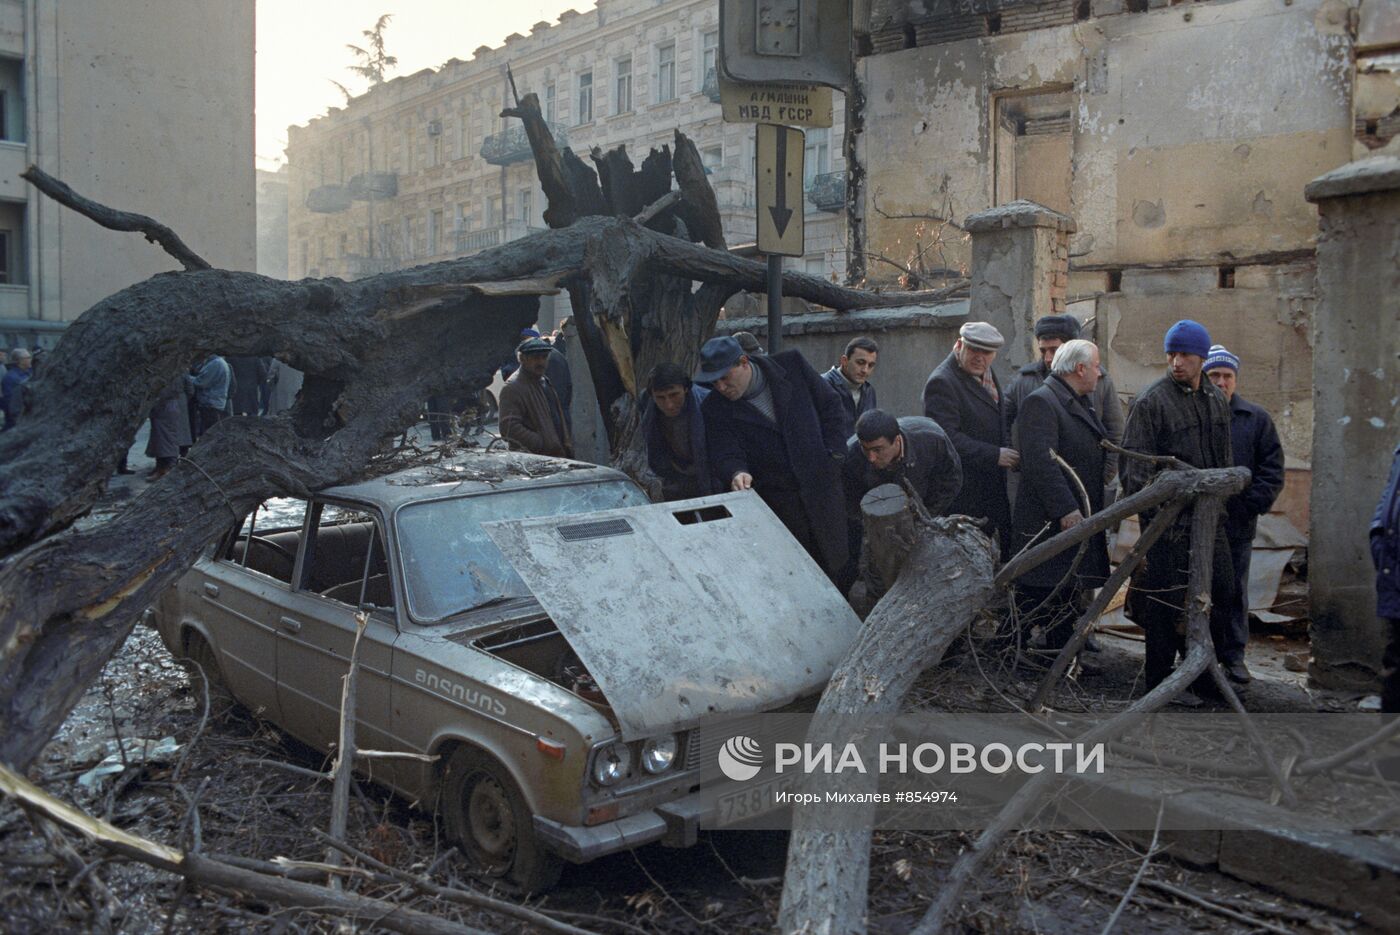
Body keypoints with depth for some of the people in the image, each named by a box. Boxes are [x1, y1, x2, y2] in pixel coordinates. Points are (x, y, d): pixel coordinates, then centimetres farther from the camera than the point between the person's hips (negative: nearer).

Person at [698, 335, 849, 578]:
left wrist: (833, 455, -2)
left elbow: (830, 406, 6)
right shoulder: (714, 409, -5)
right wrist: (737, 473, -35)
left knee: (832, 567, 12)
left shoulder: (792, 365, -3)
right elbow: (725, 455, -12)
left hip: (822, 488, 2)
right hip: (775, 504, -1)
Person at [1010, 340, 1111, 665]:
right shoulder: (1040, 401, -14)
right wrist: (1067, 511, -27)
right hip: (1046, 523, -10)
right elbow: (1040, 461, -24)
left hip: (1077, 519, 10)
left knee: (1068, 599, 15)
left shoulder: (1083, 402, 17)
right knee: (1033, 597, -4)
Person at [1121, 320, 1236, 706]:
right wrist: (1149, 515, -20)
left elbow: (1225, 461, 22)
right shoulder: (1150, 402, -10)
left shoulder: (1217, 400, 12)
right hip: (1168, 520, -7)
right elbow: (1133, 467, -14)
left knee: (1221, 593, 12)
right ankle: (1162, 681, 12)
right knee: (1166, 601, -1)